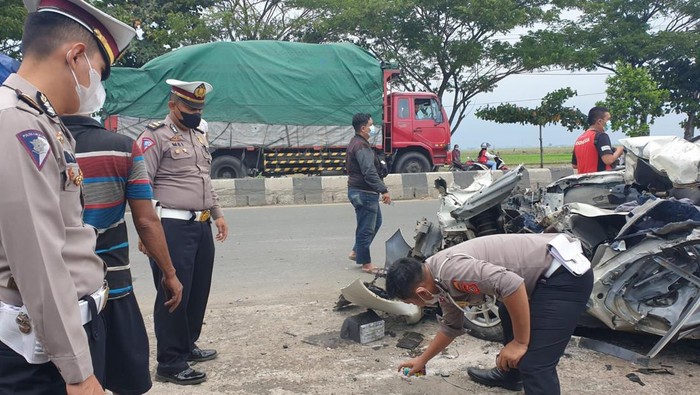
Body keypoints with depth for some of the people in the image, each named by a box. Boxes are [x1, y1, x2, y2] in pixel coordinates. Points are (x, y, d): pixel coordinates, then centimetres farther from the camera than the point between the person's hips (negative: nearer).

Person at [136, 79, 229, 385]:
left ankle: (188, 346, 31)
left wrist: (217, 214, 22)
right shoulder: (156, 136, -8)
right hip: (173, 228, -8)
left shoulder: (200, 136, 18)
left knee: (198, 291, 15)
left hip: (202, 226, 8)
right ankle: (170, 363, 10)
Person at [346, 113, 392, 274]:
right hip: (364, 193, -11)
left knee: (376, 222, 21)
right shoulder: (362, 146, -20)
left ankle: (356, 252, 26)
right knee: (366, 228, -2)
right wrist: (384, 190, -25)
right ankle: (365, 263, 8)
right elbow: (369, 173, -26)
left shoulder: (355, 143, 14)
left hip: (357, 190, 11)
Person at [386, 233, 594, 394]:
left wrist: (521, 342, -21)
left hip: (566, 274, -11)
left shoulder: (450, 268, -24)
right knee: (508, 314, 33)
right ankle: (509, 375, 55)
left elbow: (512, 284, -33)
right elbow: (450, 327, 26)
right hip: (547, 274, 11)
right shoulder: (442, 280, 9)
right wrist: (422, 359, 37)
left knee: (534, 364, -13)